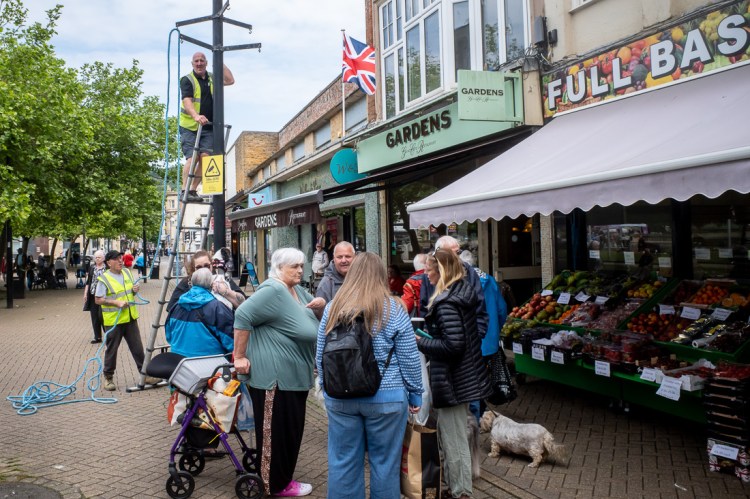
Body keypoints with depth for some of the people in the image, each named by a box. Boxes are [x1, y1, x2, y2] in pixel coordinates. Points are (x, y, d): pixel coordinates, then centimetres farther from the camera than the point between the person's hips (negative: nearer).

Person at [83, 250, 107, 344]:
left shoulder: (107, 268, -3)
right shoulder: (92, 268, 11)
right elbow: (88, 282, 15)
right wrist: (85, 294, 10)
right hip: (92, 295, 5)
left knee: (102, 315, -8)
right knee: (94, 317, 7)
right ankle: (97, 337, 16)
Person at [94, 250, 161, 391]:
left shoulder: (127, 272, 8)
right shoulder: (104, 279, -11)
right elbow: (98, 300, -12)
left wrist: (136, 288, -1)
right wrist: (116, 302, -22)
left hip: (130, 318, 5)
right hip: (113, 321, -5)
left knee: (138, 348, 9)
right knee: (111, 350, 7)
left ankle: (146, 374, 16)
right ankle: (108, 378, 22)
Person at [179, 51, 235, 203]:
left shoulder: (212, 78, 17)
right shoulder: (187, 80, -2)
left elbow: (230, 80, 7)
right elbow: (187, 101, -19)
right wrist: (196, 116, -37)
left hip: (208, 127, 4)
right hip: (189, 127, -4)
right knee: (192, 158, -15)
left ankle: (193, 190, -2)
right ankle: (185, 191, -11)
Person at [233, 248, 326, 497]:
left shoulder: (298, 291, 12)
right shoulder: (273, 290, -18)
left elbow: (318, 317, 23)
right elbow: (243, 316, -25)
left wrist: (321, 305, -1)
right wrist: (239, 357, -22)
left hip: (294, 374, 10)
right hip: (275, 375, -10)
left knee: (290, 430, 18)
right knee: (277, 431, 2)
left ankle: (282, 478, 32)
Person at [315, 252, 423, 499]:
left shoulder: (333, 307, 1)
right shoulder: (394, 309, -6)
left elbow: (320, 356, 8)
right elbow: (409, 360, -3)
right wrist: (415, 394, 8)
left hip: (339, 396, 3)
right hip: (385, 396, -2)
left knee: (343, 461, 12)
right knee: (384, 462, 10)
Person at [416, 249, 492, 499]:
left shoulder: (446, 303, -22)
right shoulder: (463, 292, 7)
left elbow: (453, 345, -27)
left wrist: (420, 343, -16)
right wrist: (427, 340, 12)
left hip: (452, 380, -10)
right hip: (463, 375, 10)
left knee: (454, 438, 5)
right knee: (448, 432, 21)